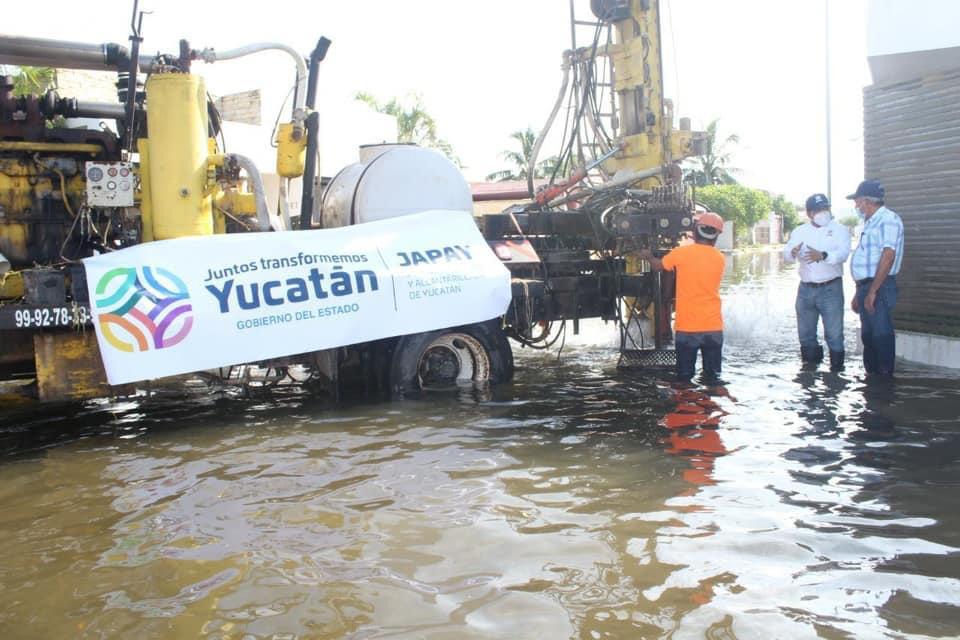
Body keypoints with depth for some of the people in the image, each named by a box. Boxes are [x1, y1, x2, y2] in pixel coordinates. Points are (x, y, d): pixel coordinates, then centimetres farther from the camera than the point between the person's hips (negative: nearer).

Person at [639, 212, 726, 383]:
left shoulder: (682, 253, -8)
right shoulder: (719, 258, 3)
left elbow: (658, 266, 9)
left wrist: (648, 256, 31)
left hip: (687, 327, -3)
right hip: (713, 327, 3)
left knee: (684, 377, 7)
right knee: (712, 377, 9)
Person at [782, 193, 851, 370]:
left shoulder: (839, 229, -1)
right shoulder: (799, 232, 9)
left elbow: (843, 253, -17)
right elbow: (786, 254, -5)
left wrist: (823, 256, -37)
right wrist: (793, 253, -30)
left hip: (831, 288, -3)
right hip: (806, 288, 4)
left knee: (834, 333, -4)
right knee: (805, 332, 12)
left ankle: (837, 368, 7)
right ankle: (811, 365, 28)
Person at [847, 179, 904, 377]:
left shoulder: (888, 220, -11)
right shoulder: (870, 223, 19)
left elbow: (888, 257, -21)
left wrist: (872, 291, -23)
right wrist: (859, 294, 21)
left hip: (880, 288, -10)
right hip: (866, 287, 10)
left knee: (881, 335, -6)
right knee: (868, 336, 14)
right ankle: (871, 375, 22)